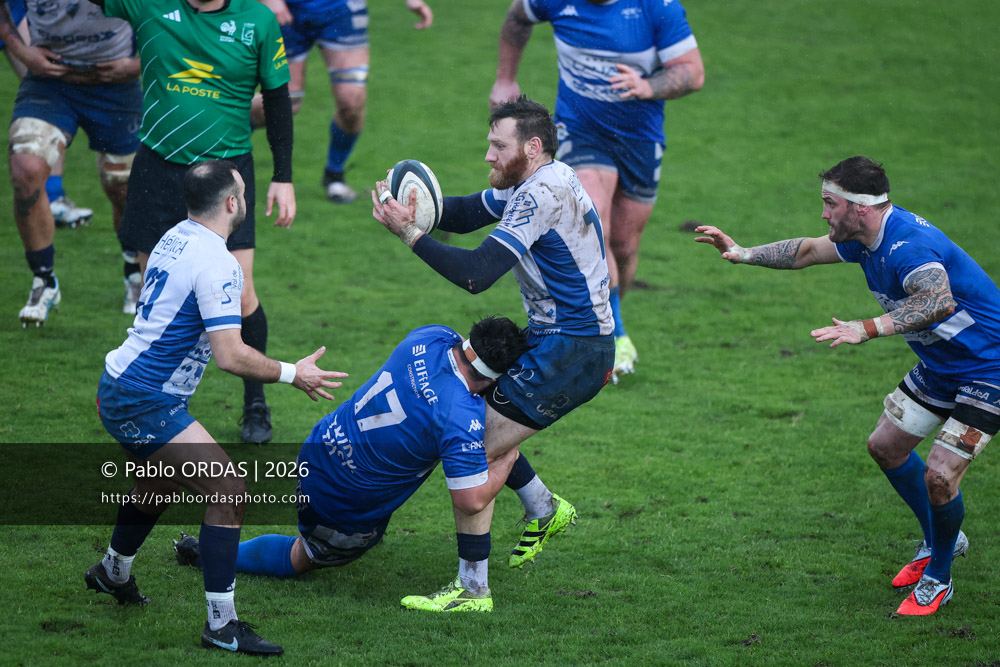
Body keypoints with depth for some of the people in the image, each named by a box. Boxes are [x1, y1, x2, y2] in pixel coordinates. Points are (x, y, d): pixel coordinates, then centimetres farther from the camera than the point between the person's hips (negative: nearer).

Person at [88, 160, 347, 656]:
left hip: (119, 389, 10)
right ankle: (221, 624, -13)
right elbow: (230, 356, -26)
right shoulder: (215, 262, -20)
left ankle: (113, 572, 56)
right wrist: (292, 374, -14)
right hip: (146, 404, -10)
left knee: (164, 483, 34)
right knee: (229, 490, -14)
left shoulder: (174, 240, 9)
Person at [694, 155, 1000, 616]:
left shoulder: (907, 246, -33)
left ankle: (937, 579, 9)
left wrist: (869, 329, -59)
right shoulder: (866, 237, -2)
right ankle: (940, 541, 36)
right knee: (885, 445, 16)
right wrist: (743, 254, 16)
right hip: (939, 366, 10)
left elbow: (940, 300, -52)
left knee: (939, 475, -15)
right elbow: (808, 251, 16)